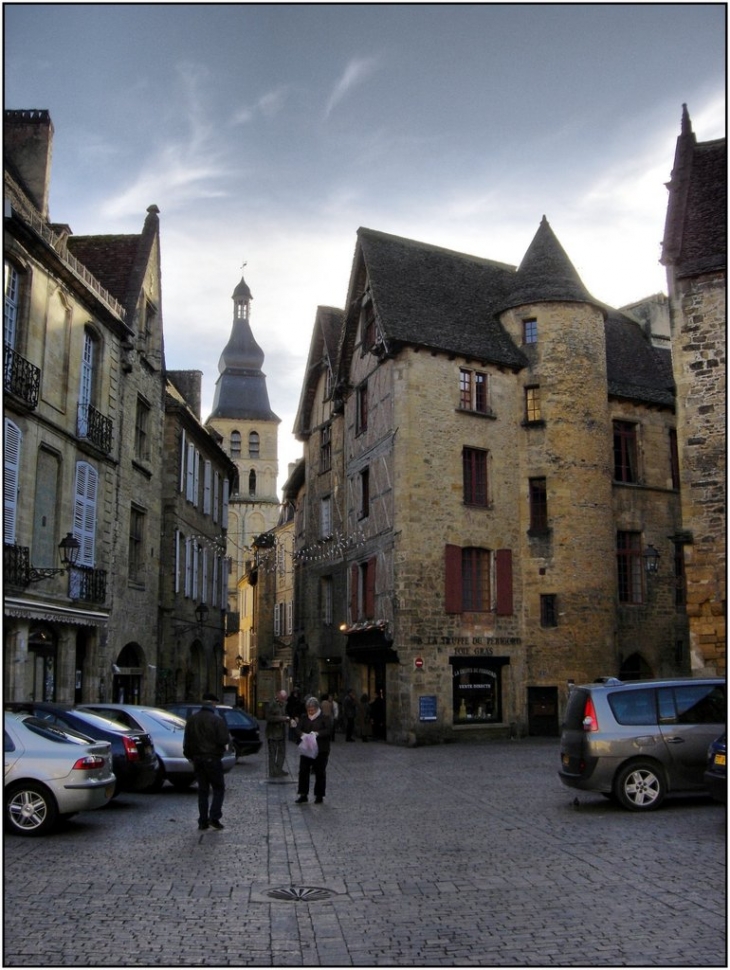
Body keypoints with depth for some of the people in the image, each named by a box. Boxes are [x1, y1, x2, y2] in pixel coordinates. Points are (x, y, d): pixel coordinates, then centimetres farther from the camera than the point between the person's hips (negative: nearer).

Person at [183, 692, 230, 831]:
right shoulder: (217, 720, -13)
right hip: (212, 758, -5)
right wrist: (228, 739, 6)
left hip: (197, 758, 5)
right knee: (218, 788, 6)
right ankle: (214, 818, -5)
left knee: (202, 790, 12)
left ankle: (203, 821, 10)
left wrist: (189, 755, 20)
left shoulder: (192, 719, 5)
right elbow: (224, 740, -16)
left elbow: (187, 740, 10)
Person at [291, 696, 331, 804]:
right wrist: (301, 734, -27)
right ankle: (303, 794, 13)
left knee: (320, 773, 4)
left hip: (321, 750, -3)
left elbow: (328, 730, -13)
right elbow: (298, 729, -5)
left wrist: (318, 733, -28)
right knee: (303, 771, 3)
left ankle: (319, 796, 14)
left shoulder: (323, 718, -4)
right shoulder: (304, 717, 6)